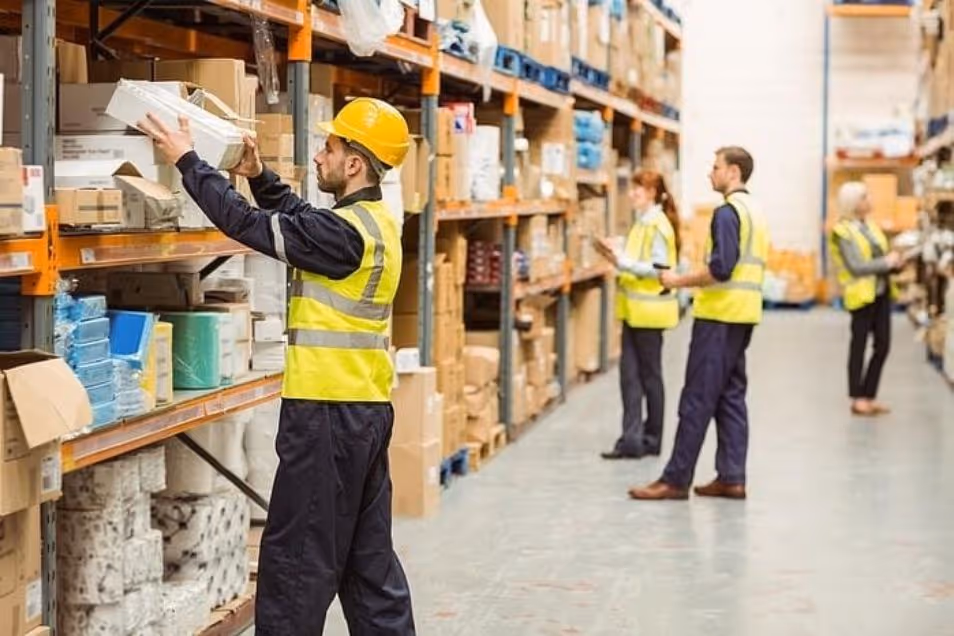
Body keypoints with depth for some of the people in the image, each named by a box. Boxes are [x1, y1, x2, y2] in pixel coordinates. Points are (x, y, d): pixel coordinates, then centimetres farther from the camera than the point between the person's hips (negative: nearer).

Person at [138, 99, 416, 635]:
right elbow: (302, 220, 25)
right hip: (368, 408, 10)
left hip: (330, 412, -10)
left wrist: (188, 161, -10)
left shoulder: (346, 232, -19)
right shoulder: (375, 221, 10)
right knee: (367, 552, 15)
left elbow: (249, 225, -18)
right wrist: (260, 177, 14)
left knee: (298, 556, -1)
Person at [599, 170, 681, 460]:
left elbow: (659, 269, -18)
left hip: (650, 309, -8)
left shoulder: (657, 225, -14)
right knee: (629, 373, 4)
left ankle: (652, 440, 13)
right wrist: (618, 257, 3)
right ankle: (632, 439, 6)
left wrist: (622, 262, -22)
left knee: (649, 375, 2)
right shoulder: (642, 222, 14)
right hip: (634, 308, 8)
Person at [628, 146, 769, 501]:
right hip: (744, 315, 9)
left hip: (720, 315, -9)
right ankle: (732, 478, 10)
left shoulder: (727, 212, -13)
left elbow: (720, 268, -21)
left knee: (697, 399, -6)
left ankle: (676, 479, -4)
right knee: (731, 396, 11)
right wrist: (691, 280, 16)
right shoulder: (754, 211, 16)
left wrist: (679, 282, -11)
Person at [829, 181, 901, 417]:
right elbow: (855, 266, -18)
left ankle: (869, 395, 17)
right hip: (862, 293, -7)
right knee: (859, 345, 1)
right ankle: (857, 398, 8)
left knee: (883, 345, 8)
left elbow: (881, 257, 15)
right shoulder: (843, 232, -10)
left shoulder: (870, 226, 13)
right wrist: (886, 262, -15)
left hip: (881, 292, 7)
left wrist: (894, 261, -6)